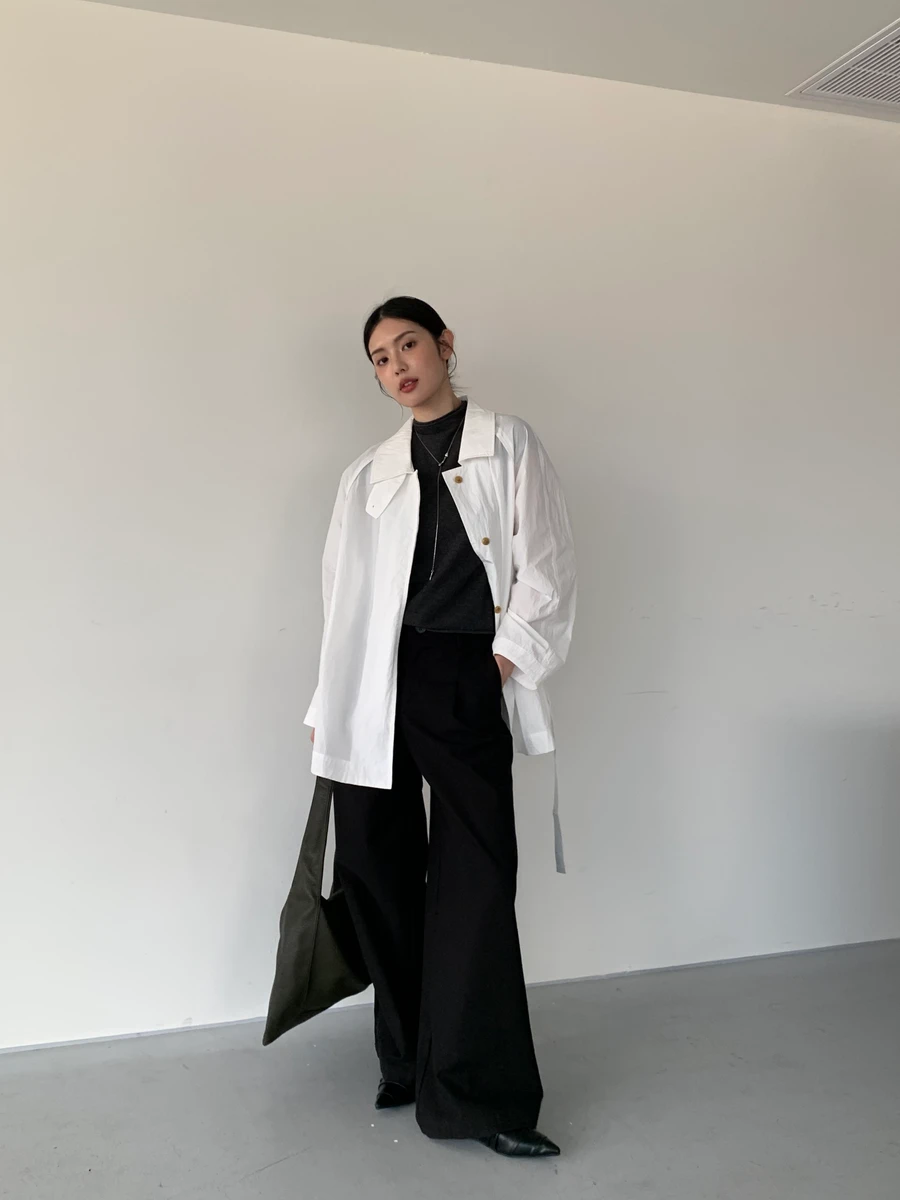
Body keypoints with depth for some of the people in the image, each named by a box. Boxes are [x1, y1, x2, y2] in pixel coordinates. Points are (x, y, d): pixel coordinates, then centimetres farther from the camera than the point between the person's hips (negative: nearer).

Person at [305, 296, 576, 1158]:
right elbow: (342, 595, 13)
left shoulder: (509, 446, 9)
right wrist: (328, 706, 9)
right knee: (376, 869, 5)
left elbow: (546, 569, 2)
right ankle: (409, 1064, 24)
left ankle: (478, 1095, 9)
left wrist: (501, 663, -8)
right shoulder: (367, 475, 16)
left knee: (476, 883, -3)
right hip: (377, 685, 3)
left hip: (466, 682, -3)